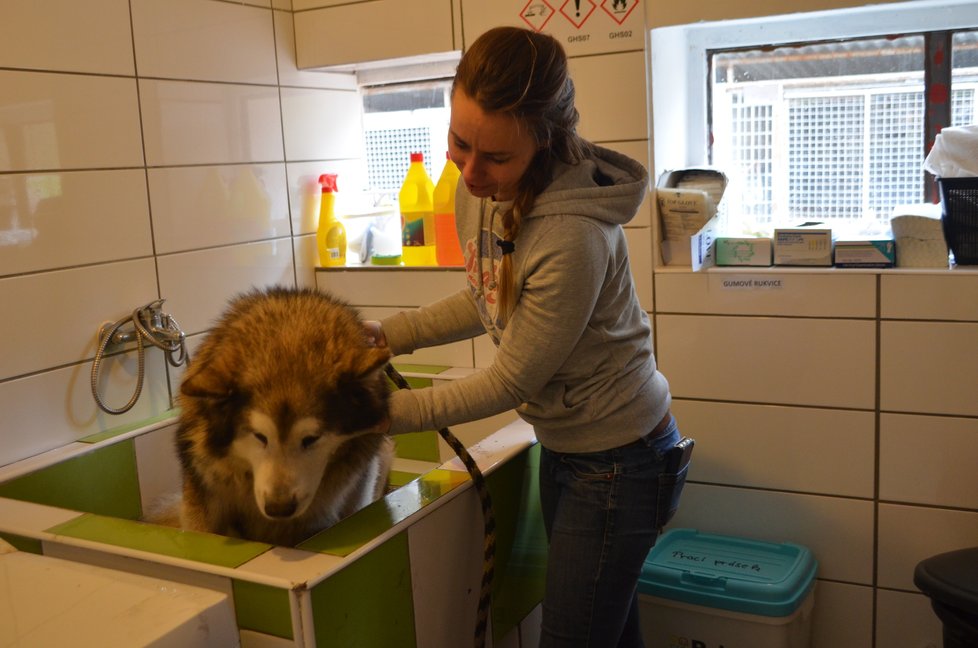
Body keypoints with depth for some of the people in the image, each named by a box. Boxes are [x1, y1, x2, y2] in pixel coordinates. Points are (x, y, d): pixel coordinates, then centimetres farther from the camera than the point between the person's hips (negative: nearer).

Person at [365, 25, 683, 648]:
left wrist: (388, 412, -16)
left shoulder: (573, 237, -33)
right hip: (563, 446, 8)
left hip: (617, 461, -8)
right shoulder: (479, 188, -8)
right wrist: (387, 334, 3)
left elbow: (510, 382, -22)